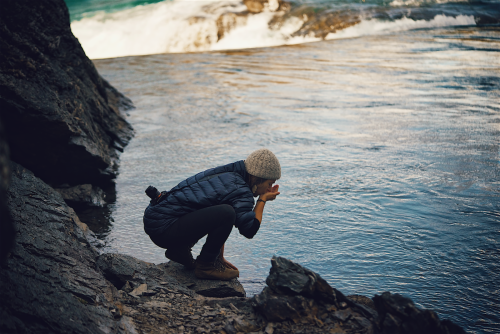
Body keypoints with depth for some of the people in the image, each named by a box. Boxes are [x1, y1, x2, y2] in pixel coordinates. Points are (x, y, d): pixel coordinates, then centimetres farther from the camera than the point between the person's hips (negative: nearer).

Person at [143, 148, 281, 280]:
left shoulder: (225, 174, 14)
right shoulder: (240, 191, -14)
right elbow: (249, 230, -16)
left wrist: (220, 257, 23)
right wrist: (262, 200, -2)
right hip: (163, 229, -10)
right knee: (226, 213, -24)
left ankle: (179, 250, 20)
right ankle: (205, 266, -6)